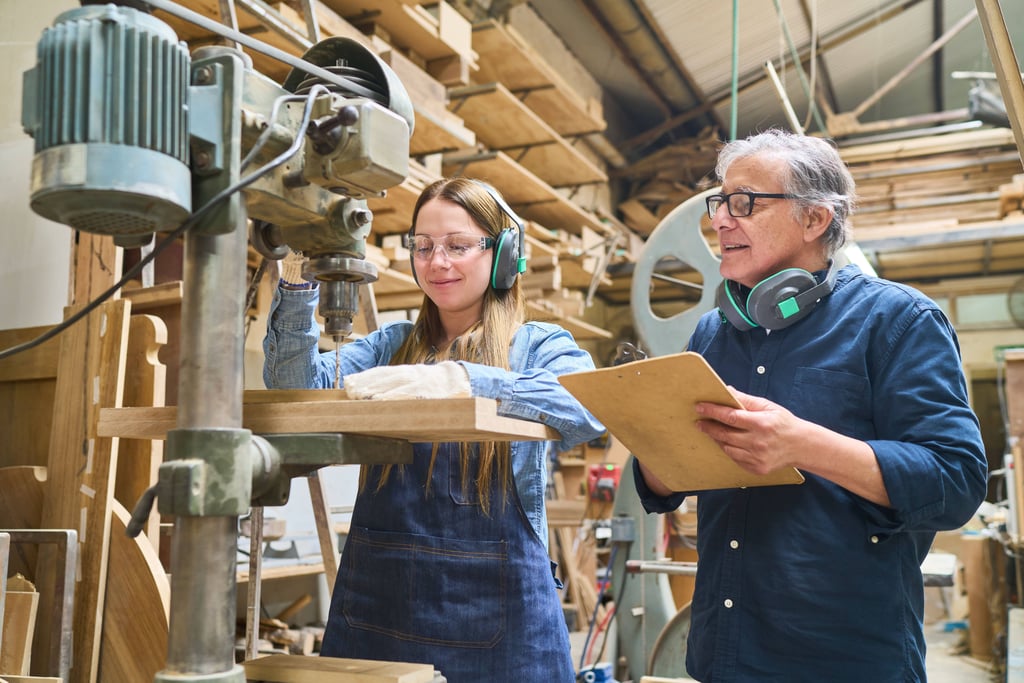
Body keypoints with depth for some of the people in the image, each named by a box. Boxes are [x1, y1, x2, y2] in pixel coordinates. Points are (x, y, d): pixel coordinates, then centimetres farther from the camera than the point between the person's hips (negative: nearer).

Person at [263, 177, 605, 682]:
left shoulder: (539, 346, 0)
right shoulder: (390, 346, 12)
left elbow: (587, 409, -22)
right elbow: (298, 386, -3)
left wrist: (461, 379, -35)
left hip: (492, 602, -3)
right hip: (376, 599, 3)